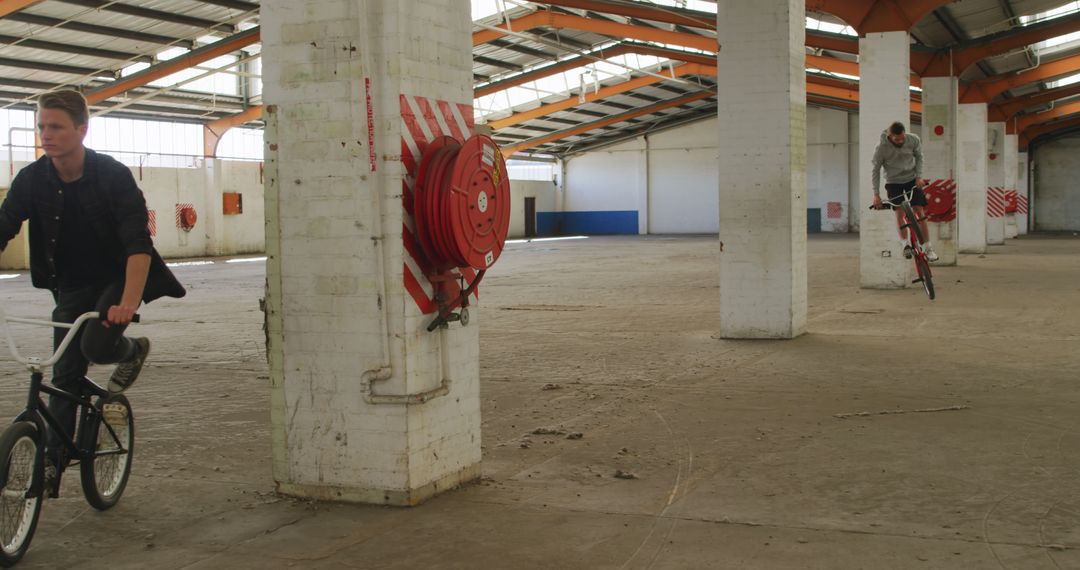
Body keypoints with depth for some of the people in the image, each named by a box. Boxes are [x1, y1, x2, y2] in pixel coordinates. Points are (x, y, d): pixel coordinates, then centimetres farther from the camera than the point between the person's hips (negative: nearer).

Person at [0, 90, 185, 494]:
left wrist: (128, 303, -41)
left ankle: (133, 351, 10)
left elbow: (138, 244, -29)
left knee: (95, 345, -25)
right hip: (71, 286, 4)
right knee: (65, 374, 0)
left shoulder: (113, 175, -21)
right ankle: (52, 463, 9)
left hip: (117, 279, -4)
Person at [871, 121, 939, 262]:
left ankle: (927, 247, 0)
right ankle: (905, 243, 7)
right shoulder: (881, 148, -22)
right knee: (900, 212, -12)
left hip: (912, 179, 1)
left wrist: (919, 176, -8)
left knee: (920, 212, -5)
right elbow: (876, 170, -12)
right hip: (894, 182, -1)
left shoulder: (913, 140, -17)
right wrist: (876, 194, -12)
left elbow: (919, 157, 2)